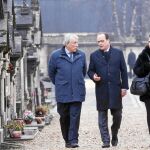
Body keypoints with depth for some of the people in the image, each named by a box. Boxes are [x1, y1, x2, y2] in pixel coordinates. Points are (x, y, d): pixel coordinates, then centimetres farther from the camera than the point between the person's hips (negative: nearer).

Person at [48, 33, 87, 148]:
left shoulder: (81, 55, 7)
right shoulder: (56, 56, -2)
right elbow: (51, 73, 9)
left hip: (77, 93, 1)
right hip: (62, 93, -1)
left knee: (75, 117, -7)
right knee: (64, 117, 6)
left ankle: (73, 140, -7)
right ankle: (67, 139, 17)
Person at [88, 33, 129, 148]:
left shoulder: (118, 53, 5)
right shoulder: (94, 55, 6)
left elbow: (123, 71, 4)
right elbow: (90, 71, 11)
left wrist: (124, 87, -1)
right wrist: (93, 76, -13)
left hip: (116, 89, 0)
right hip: (101, 90, 0)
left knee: (117, 115, 5)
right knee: (102, 117, 0)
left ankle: (114, 135, 27)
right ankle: (106, 140, 3)